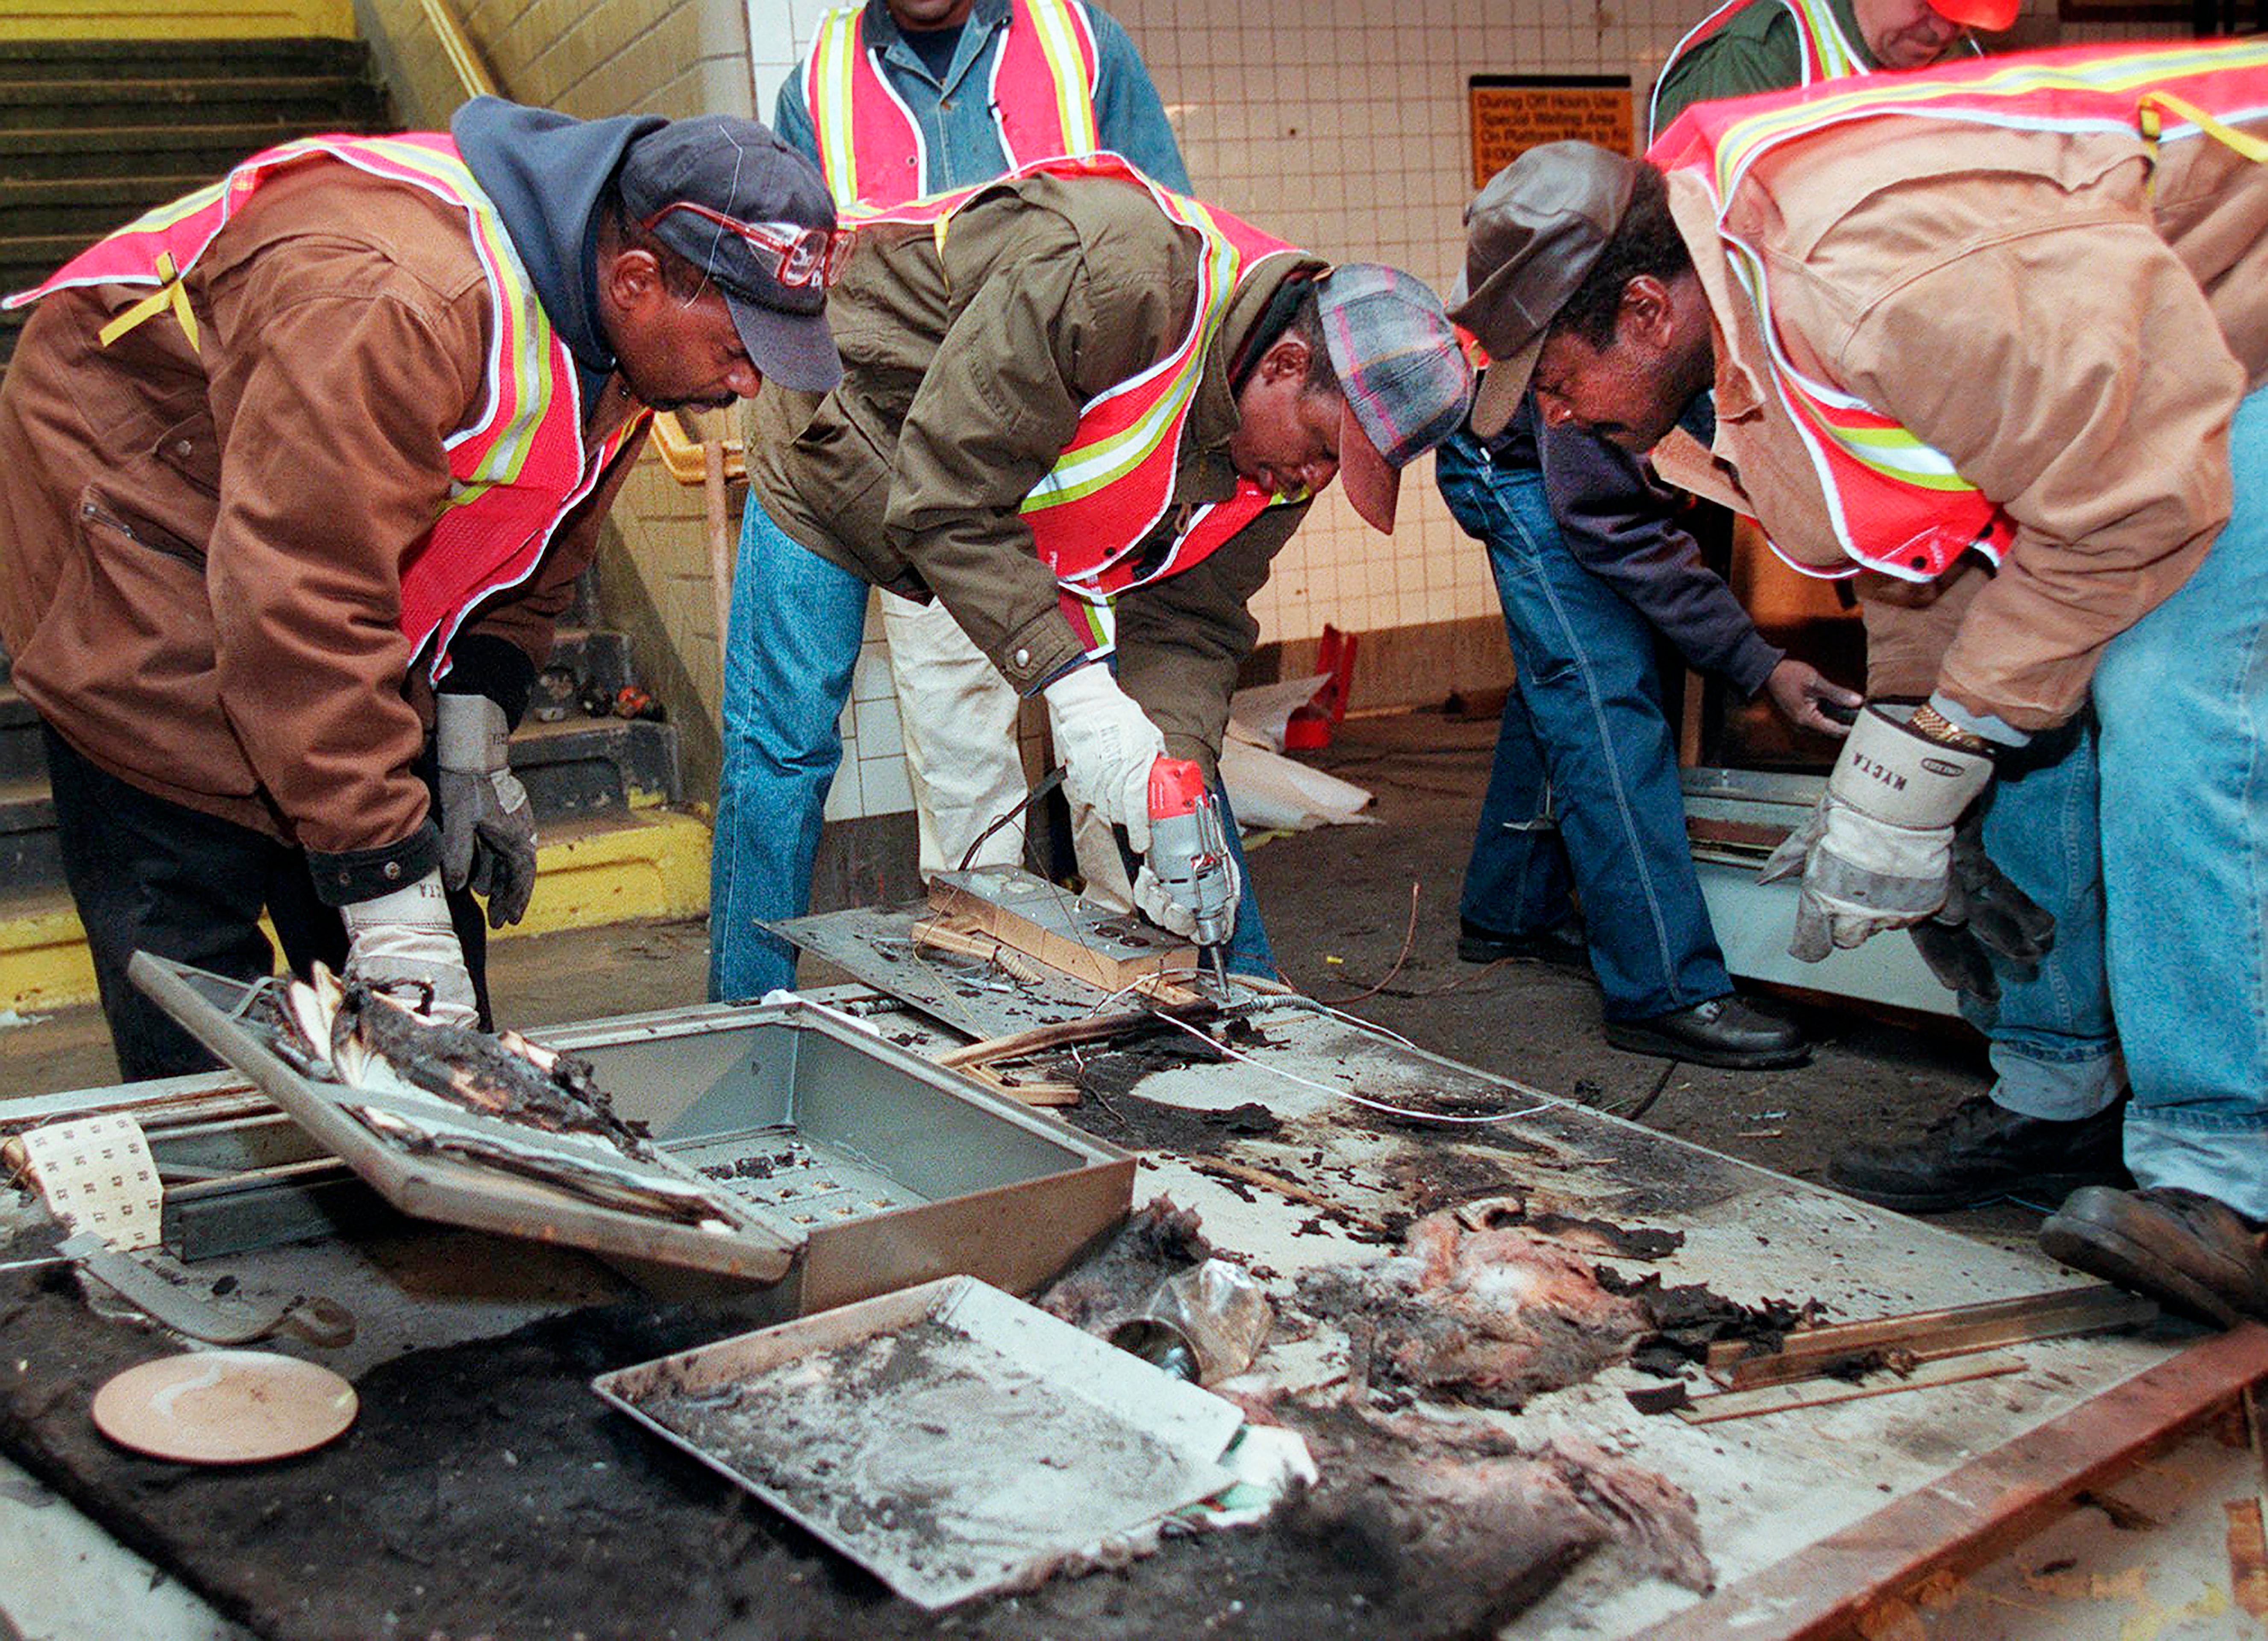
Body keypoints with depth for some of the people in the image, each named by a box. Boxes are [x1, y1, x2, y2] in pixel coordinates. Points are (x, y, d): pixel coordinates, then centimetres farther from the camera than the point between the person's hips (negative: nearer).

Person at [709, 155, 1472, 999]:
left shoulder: (1285, 457, -15)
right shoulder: (1107, 281, -41)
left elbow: (1188, 625, -12)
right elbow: (944, 499, -38)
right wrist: (1071, 683, -43)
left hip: (1040, 501, 6)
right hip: (850, 448, -6)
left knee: (1177, 720, 0)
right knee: (783, 745, -9)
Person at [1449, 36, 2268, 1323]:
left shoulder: (1876, 275, -36)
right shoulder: (1728, 359, -4)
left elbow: (2136, 505, -31)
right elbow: (1919, 552, 8)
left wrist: (1919, 773, -24)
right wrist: (1891, 784, 1)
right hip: (2104, 407, 9)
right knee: (2017, 738, 3)